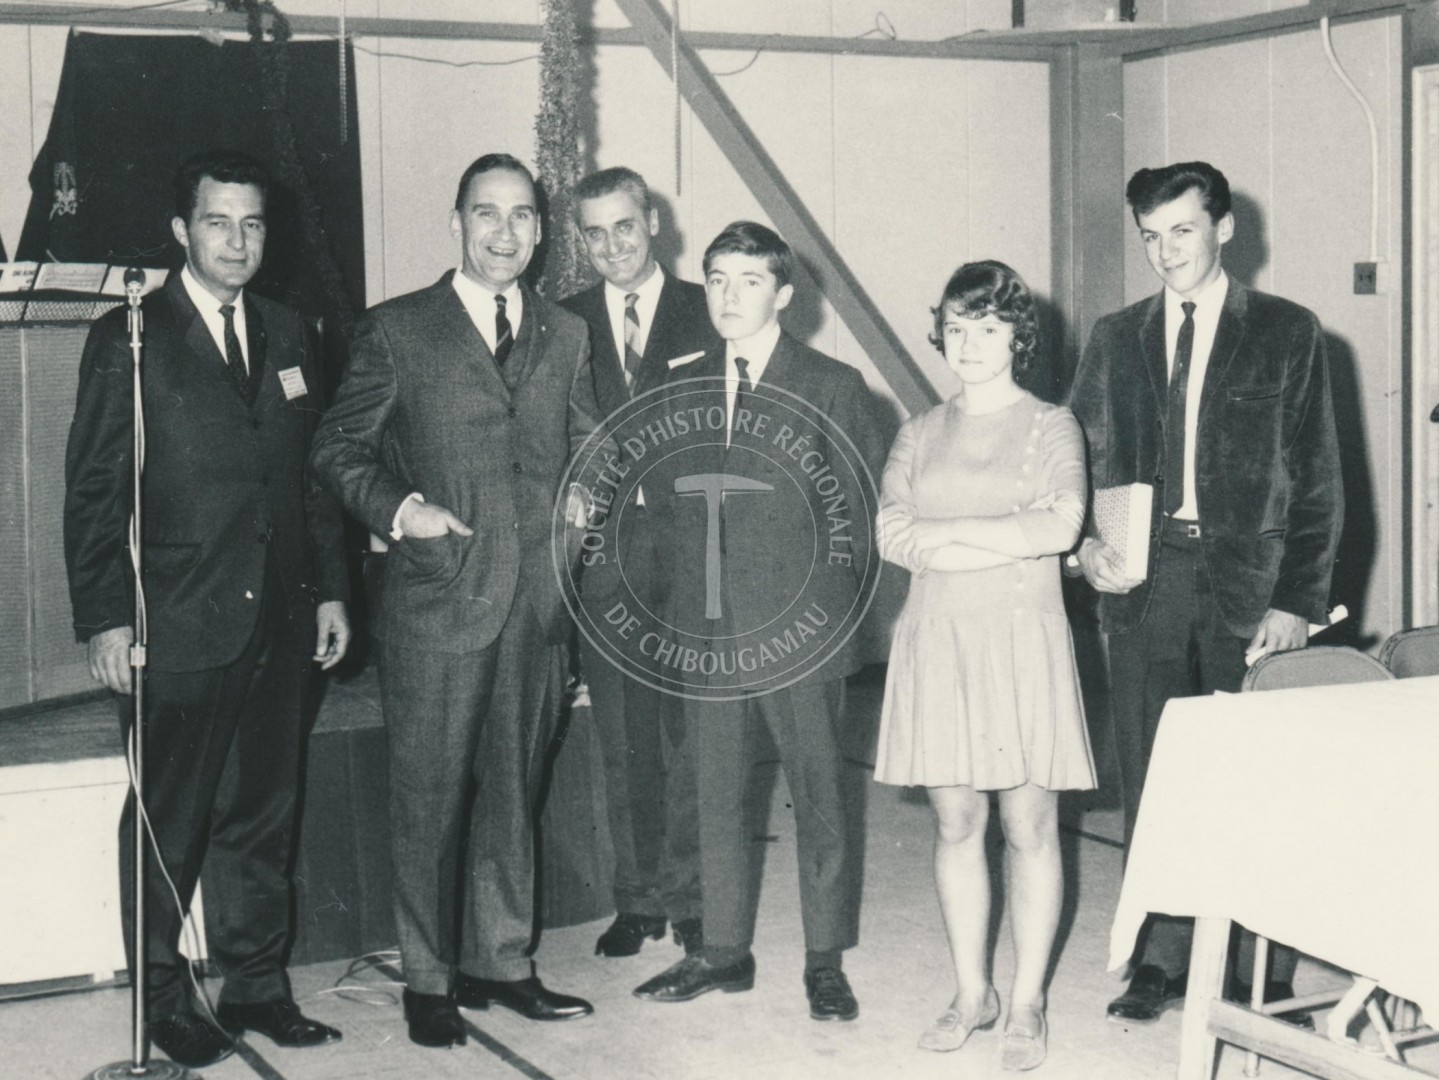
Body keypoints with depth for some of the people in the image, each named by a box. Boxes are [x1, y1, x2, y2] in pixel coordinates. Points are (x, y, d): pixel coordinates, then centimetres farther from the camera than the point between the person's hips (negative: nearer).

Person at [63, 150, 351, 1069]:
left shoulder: (288, 335, 12)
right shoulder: (129, 340, -4)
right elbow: (92, 491, -5)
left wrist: (331, 588, 11)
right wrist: (105, 618, -11)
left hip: (280, 623, 5)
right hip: (178, 631, -5)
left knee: (264, 816, 13)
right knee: (169, 824, 5)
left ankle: (258, 985, 25)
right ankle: (165, 999, 19)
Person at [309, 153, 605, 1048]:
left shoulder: (566, 335, 13)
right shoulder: (397, 330, 1)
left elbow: (588, 451, 21)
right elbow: (337, 449, 3)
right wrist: (398, 507, -12)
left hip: (539, 601, 4)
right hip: (436, 602, -4)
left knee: (515, 789, 12)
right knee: (430, 796, 2)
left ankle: (501, 961, 25)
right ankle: (430, 980, 15)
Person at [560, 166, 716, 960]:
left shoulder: (708, 314, 4)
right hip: (603, 559, 2)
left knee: (694, 737, 1)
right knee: (623, 744, 9)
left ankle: (693, 896, 13)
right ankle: (638, 898, 20)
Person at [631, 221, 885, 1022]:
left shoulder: (835, 388, -2)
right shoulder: (681, 390, 10)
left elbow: (864, 509, -1)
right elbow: (664, 493, 15)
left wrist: (839, 608, -3)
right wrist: (694, 590, 7)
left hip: (801, 627, -4)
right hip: (708, 627, 4)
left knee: (819, 798, 4)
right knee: (717, 797, 12)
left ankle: (826, 962, 16)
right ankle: (725, 951, 24)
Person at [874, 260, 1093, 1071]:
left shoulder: (1051, 426, 3)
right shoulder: (921, 434, 12)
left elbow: (1061, 525, -13)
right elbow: (891, 533, -1)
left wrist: (945, 531, -10)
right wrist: (1004, 538, -12)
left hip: (1022, 641, -3)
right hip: (938, 641, 3)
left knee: (1031, 828, 1)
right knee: (957, 825, 8)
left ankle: (1028, 1004, 11)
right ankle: (973, 993, 19)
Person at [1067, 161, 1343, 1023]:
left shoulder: (1288, 334, 4)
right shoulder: (1116, 339, 13)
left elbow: (1318, 484, 2)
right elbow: (1084, 462, 15)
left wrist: (1299, 600, -5)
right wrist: (1086, 547, -4)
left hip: (1248, 578, -3)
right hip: (1144, 576, 3)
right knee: (1152, 779, 5)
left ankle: (1266, 974, 10)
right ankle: (1163, 959, 17)